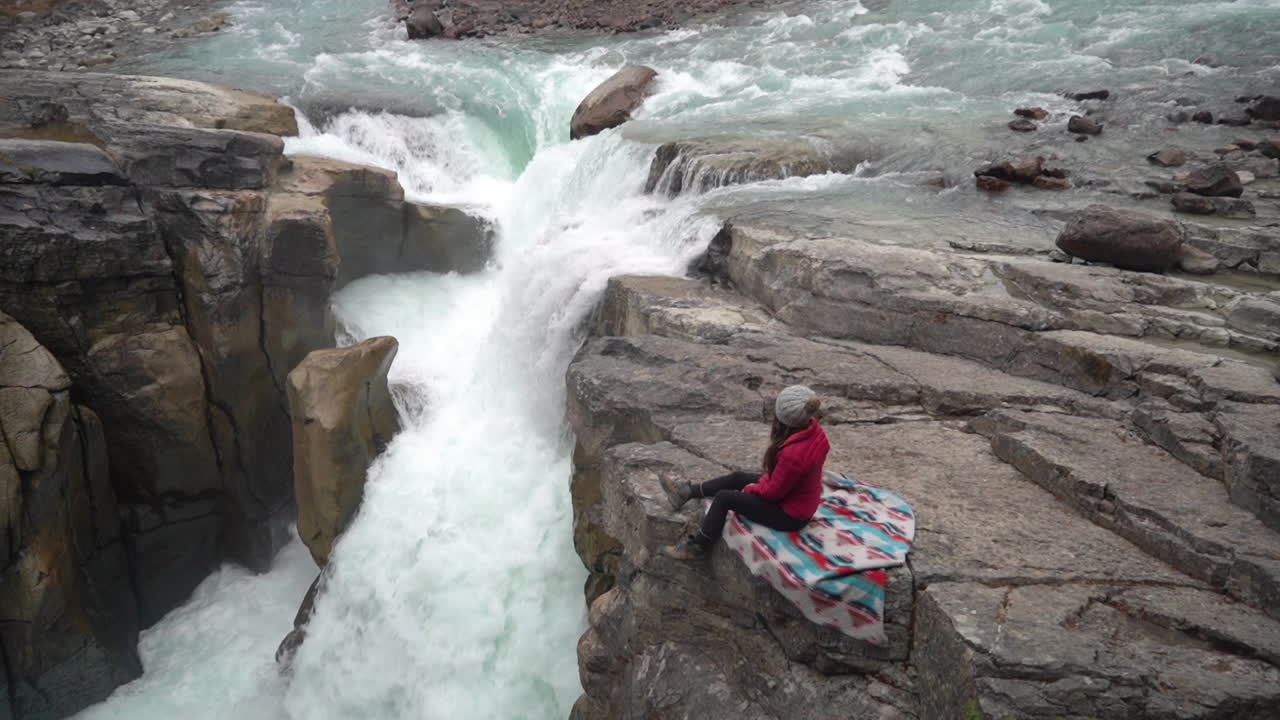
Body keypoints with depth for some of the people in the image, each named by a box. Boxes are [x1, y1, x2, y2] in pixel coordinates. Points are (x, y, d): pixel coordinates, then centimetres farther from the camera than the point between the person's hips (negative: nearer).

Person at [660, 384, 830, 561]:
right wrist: (763, 481, 4)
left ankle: (697, 547, 19)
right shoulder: (813, 429, -12)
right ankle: (688, 492, 34)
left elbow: (773, 491, -23)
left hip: (790, 515, -8)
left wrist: (751, 488, -4)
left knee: (724, 498, 0)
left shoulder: (793, 453, -38)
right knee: (737, 478, 17)